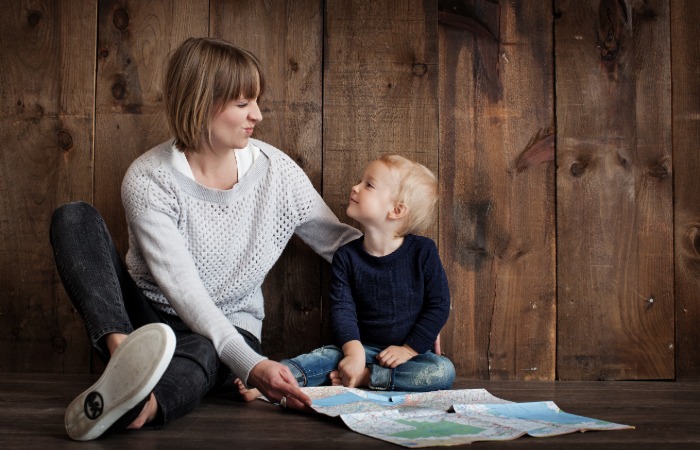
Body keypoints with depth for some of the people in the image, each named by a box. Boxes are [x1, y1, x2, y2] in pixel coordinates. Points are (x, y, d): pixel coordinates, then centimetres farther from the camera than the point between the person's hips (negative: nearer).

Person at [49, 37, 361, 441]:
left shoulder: (276, 170, -6)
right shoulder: (148, 180, -16)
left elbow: (340, 241, 4)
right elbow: (183, 289, -24)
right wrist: (250, 364, -38)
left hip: (230, 330, 1)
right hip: (147, 319, 0)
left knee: (201, 352, -38)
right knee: (74, 218, -22)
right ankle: (125, 354, -46)